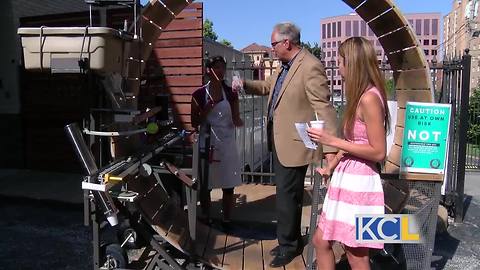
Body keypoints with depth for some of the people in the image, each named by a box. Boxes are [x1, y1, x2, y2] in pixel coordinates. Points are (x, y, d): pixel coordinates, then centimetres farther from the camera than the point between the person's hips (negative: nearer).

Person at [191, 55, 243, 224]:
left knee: (228, 186, 5)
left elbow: (237, 121, 5)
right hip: (207, 144, -1)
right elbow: (194, 123, -1)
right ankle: (207, 220, 22)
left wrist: (239, 121, -19)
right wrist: (208, 108, -15)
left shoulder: (231, 93, 4)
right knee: (205, 186, 6)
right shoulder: (199, 94, -1)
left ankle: (227, 221, 19)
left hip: (227, 145, 2)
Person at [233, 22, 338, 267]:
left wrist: (330, 148, -26)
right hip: (278, 141, 9)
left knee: (286, 196, 3)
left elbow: (324, 108, -22)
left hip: (293, 144, -9)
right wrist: (244, 85, 9)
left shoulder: (310, 67, -18)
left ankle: (288, 246, 22)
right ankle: (292, 240, 35)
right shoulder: (284, 66, 11)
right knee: (286, 193, 19)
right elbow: (268, 86, 28)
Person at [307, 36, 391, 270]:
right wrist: (330, 167, 20)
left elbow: (378, 152, -20)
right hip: (346, 177, 10)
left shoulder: (369, 98, -18)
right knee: (321, 241, 16)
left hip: (359, 182, -10)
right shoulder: (359, 95, 12)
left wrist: (332, 141, -19)